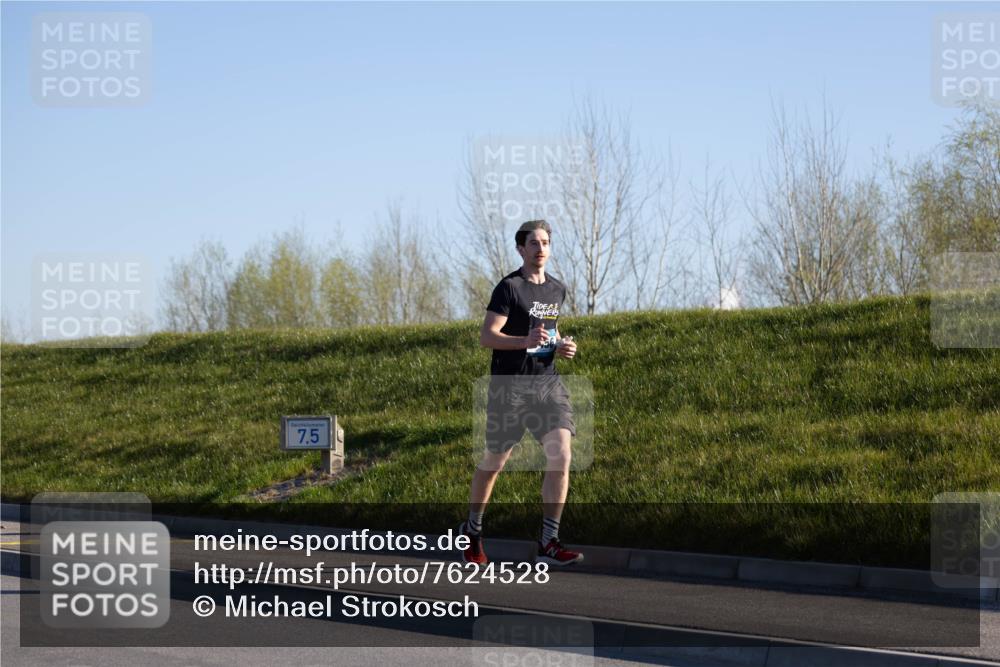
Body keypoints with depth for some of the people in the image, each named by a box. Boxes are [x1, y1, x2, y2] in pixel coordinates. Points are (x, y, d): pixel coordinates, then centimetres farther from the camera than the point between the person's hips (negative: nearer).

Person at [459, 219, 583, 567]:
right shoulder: (509, 287, -8)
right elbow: (487, 337, -14)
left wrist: (560, 344, 7)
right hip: (510, 384, -5)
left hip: (547, 381, 5)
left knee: (561, 455, -13)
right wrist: (526, 340, -29)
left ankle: (548, 543, -11)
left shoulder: (558, 289, 12)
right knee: (494, 462, 7)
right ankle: (472, 531, 31)